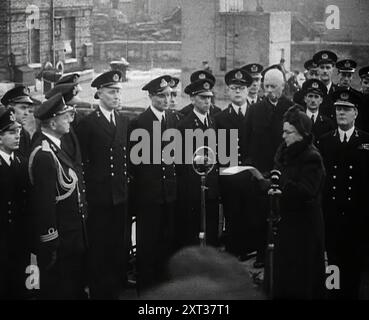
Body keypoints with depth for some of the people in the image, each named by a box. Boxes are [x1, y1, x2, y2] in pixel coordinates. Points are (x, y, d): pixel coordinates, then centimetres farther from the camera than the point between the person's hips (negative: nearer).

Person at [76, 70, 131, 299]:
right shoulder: (87, 124, -7)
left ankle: (118, 287, 25)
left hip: (122, 195, 5)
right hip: (100, 196, -5)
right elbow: (82, 162, -7)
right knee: (100, 246, 3)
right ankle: (100, 291, 14)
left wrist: (128, 183, 9)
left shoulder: (124, 122, 11)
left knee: (121, 244, 12)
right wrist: (88, 189, -9)